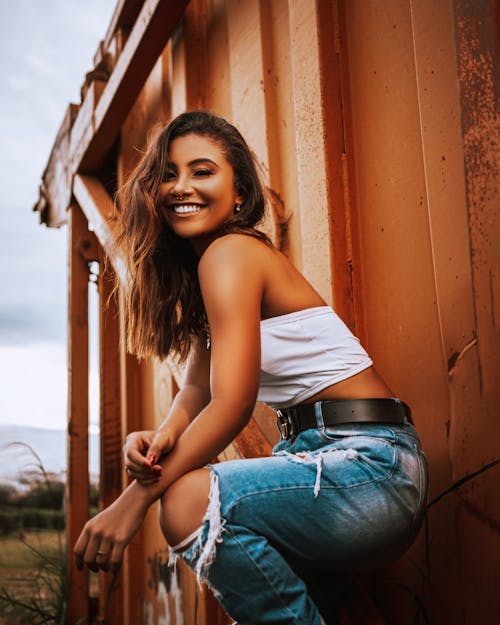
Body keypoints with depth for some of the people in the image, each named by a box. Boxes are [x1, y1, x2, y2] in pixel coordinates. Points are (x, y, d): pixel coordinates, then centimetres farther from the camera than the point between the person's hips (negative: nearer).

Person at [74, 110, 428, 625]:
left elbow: (232, 404, -19)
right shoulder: (196, 271, 17)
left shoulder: (229, 252, -12)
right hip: (319, 451, 10)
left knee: (190, 501, -27)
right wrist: (161, 436, -13)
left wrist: (133, 501, -18)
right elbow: (196, 390, 9)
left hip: (369, 463, -10)